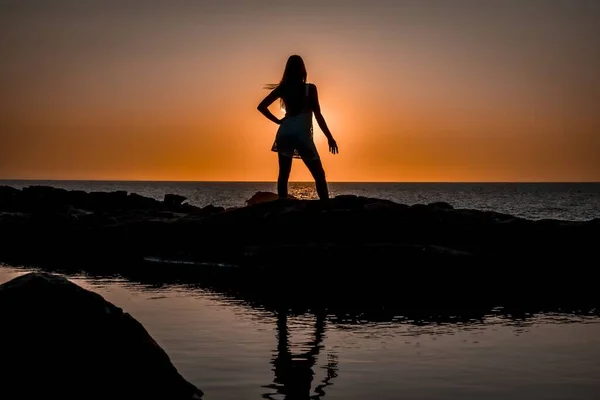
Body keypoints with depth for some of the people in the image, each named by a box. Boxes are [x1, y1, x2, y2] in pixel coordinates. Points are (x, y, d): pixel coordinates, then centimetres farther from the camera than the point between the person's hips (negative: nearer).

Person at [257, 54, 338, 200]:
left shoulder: (282, 88, 5)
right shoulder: (310, 88, -4)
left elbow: (261, 106, 6)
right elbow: (318, 115, -5)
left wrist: (277, 120, 9)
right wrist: (330, 138, 0)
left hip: (285, 133, 3)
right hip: (302, 135, -3)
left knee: (283, 175, 4)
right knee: (319, 176, 3)